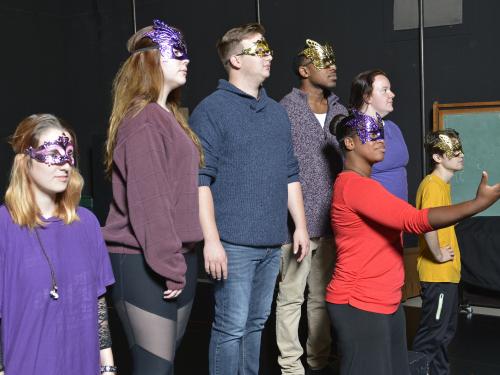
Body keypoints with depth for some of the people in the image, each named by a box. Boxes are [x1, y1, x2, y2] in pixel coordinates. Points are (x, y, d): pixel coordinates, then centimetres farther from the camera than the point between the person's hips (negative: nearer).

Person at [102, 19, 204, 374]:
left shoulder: (170, 117, 16)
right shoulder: (143, 120, -13)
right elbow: (147, 199, -19)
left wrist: (181, 261, 12)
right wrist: (168, 266, -18)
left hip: (179, 258, 9)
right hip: (146, 264, -9)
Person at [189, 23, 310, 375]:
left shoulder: (277, 112, 15)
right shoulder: (211, 110, -7)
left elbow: (290, 174, 19)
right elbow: (199, 179, -12)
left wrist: (301, 225, 14)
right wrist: (211, 240, -18)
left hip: (272, 242, 7)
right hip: (234, 242, -6)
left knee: (256, 323, 15)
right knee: (232, 327, -2)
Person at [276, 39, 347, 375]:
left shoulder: (341, 112, 11)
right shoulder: (285, 111, -5)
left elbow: (350, 162, 14)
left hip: (332, 222, 5)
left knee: (323, 296, 13)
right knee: (291, 297, 2)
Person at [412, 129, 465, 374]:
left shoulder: (443, 184, 12)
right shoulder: (433, 186, -19)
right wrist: (438, 255, -21)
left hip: (447, 272, 10)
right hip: (437, 273, -10)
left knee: (445, 330, 18)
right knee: (432, 333, -1)